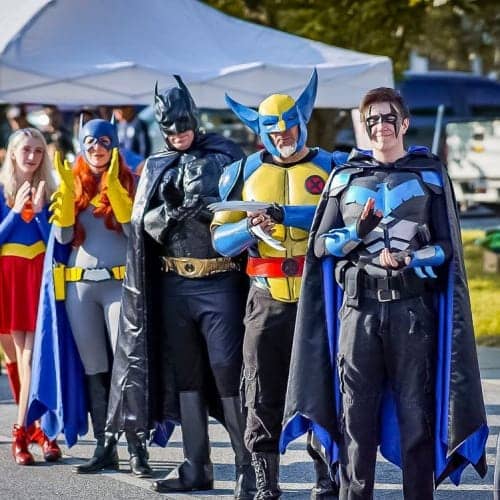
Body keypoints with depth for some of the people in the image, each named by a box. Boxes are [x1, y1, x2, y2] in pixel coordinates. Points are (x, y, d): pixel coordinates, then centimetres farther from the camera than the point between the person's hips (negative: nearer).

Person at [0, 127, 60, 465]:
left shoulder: (50, 192, 5)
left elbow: (55, 241, 0)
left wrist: (39, 211, -12)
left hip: (41, 275, -1)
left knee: (32, 353, -11)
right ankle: (39, 429, 12)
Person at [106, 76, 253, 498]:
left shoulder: (226, 155, 3)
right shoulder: (156, 167, 13)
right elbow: (143, 223, 7)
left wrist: (206, 208, -16)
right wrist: (170, 212, -11)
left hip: (220, 281, -4)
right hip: (173, 284, 4)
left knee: (228, 371, -9)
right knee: (185, 374, 9)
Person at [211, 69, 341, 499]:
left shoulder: (330, 168, 2)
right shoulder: (244, 173, 9)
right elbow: (221, 239, 6)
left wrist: (283, 214, -26)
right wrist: (250, 228, -15)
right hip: (266, 300, 2)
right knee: (263, 397, 5)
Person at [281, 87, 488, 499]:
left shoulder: (430, 174, 9)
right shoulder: (345, 178, 14)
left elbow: (447, 246, 5)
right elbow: (320, 245, 10)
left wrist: (411, 261, -12)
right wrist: (357, 232, -8)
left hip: (413, 307, -1)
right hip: (358, 307, 1)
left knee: (416, 411, 0)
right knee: (356, 414, 2)